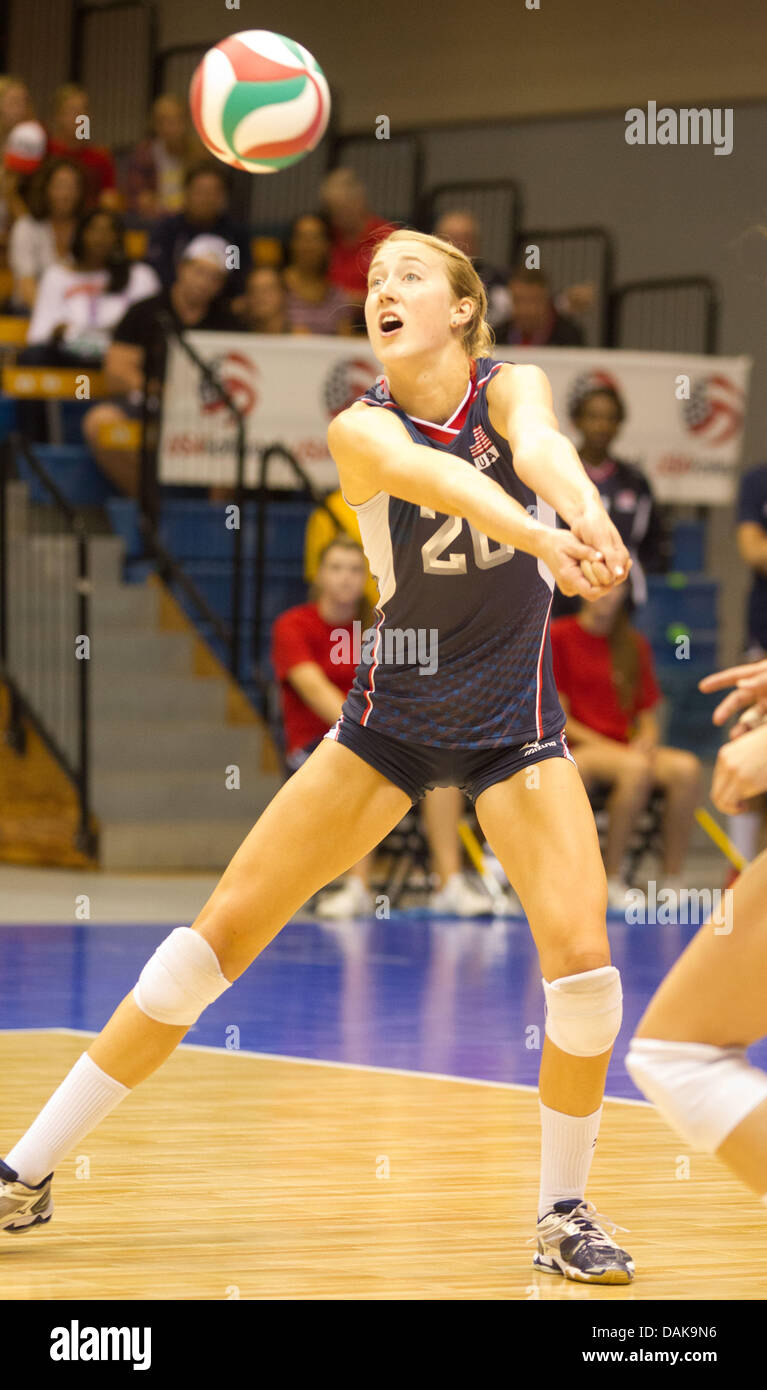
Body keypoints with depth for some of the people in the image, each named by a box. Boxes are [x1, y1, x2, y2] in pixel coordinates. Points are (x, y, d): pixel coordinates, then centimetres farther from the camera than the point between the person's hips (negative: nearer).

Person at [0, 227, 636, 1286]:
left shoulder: (511, 387, -8)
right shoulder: (361, 428, -12)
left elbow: (540, 445, -33)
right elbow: (433, 474, -35)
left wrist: (589, 510, -57)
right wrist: (546, 537, -55)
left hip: (515, 723, 0)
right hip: (390, 718, 0)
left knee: (582, 956, -17)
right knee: (221, 931, -3)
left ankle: (562, 1211, 6)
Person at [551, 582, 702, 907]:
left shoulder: (635, 645, 15)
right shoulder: (557, 637, 1)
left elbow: (648, 720, 15)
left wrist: (645, 740, -9)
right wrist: (609, 747, -15)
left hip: (626, 749, 5)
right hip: (571, 752, -5)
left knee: (687, 768, -26)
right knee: (634, 768, -36)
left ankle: (671, 883, -26)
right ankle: (611, 878, -27)